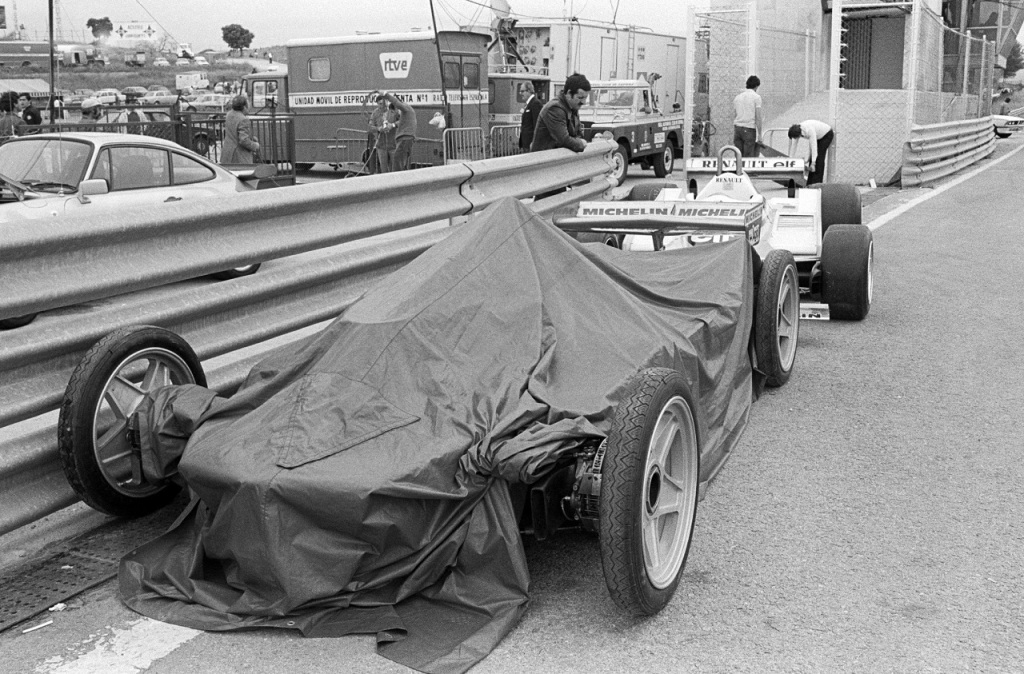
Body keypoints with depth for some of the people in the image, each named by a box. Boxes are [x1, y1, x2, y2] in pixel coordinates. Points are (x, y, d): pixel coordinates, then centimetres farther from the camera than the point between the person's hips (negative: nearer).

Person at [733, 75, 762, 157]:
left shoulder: (737, 97, 14)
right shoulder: (756, 97, -1)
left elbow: (734, 116, 15)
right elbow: (758, 117, -7)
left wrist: (733, 135, 17)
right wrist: (759, 135, -5)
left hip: (737, 127, 5)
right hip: (749, 129, -5)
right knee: (748, 157, -4)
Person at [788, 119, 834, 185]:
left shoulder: (810, 130, -42)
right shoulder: (796, 131, -20)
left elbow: (814, 146, -45)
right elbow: (793, 145, -10)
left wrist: (813, 163, -47)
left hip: (827, 134, -7)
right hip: (818, 136, 7)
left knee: (819, 157, -16)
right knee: (812, 157, -2)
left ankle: (817, 182, -14)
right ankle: (810, 182, 0)